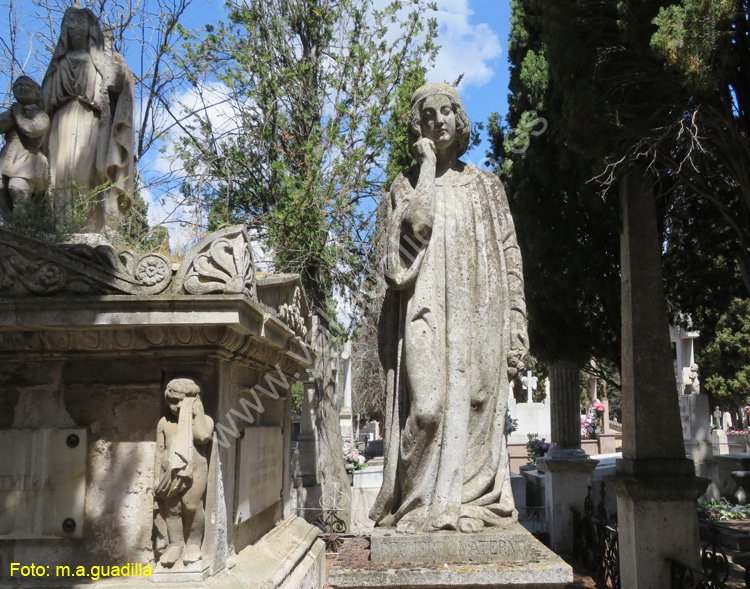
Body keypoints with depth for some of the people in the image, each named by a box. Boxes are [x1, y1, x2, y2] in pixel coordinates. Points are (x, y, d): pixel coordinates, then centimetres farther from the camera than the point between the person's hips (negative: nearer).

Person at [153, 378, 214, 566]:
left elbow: (203, 436, -17)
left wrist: (198, 412, -10)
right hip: (170, 471, 3)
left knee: (191, 505, -13)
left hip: (195, 469, -3)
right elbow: (159, 451, 12)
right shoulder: (164, 423, 12)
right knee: (171, 508, 2)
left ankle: (193, 544, 6)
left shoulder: (205, 420, 4)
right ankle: (175, 545, 18)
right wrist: (157, 477, 8)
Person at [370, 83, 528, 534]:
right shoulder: (408, 184, 11)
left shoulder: (485, 185, 16)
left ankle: (471, 501, 8)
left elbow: (510, 256, 12)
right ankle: (425, 503, -1)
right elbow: (416, 225, -12)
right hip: (427, 312, -2)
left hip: (478, 316, 2)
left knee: (476, 401, -1)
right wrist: (427, 167, -5)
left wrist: (516, 320, 3)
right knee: (426, 402, -10)